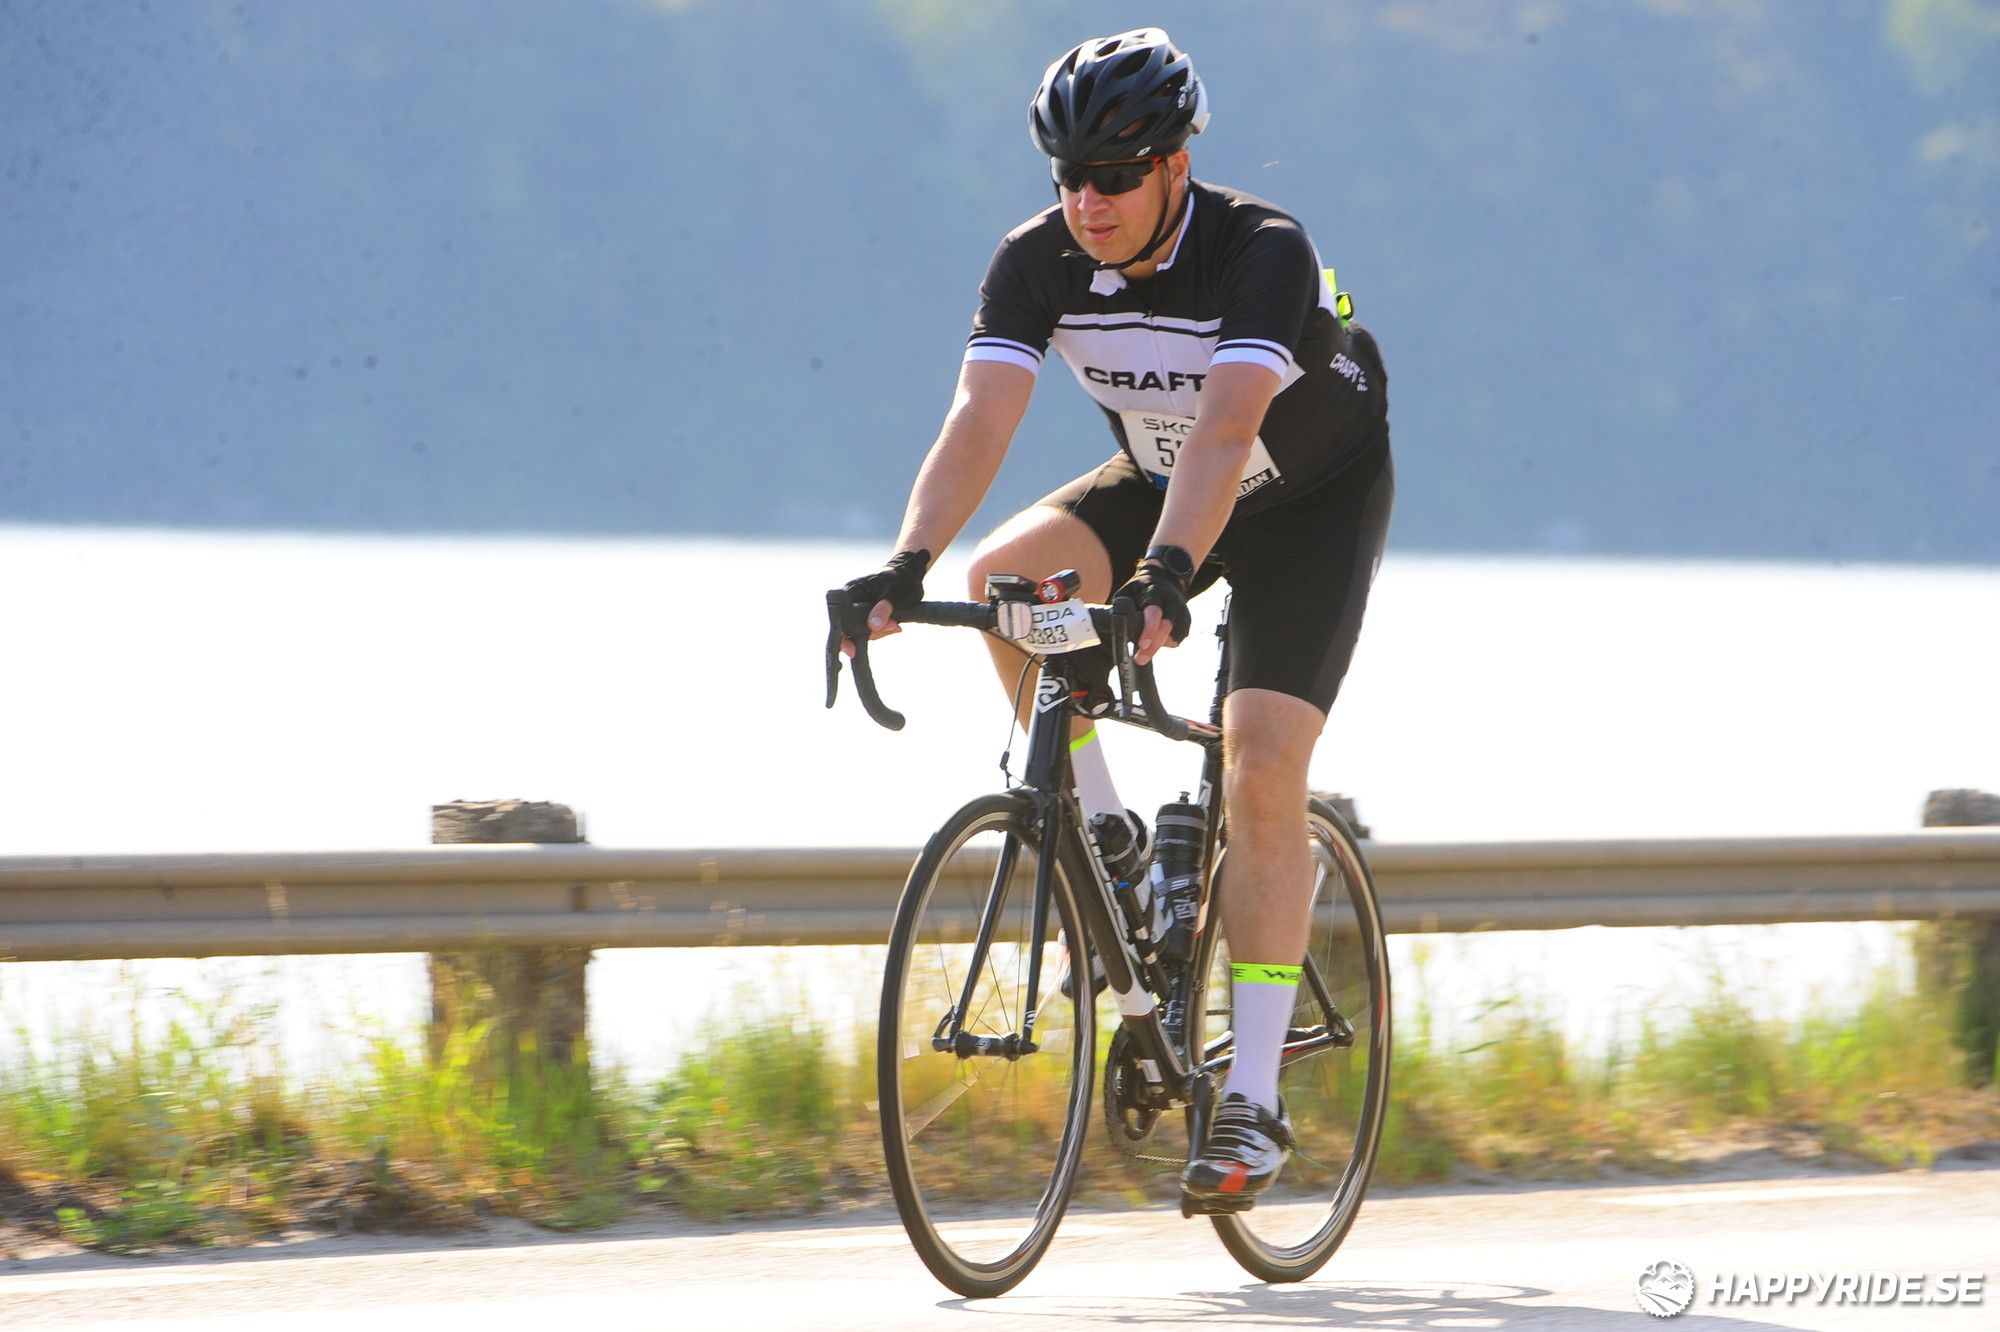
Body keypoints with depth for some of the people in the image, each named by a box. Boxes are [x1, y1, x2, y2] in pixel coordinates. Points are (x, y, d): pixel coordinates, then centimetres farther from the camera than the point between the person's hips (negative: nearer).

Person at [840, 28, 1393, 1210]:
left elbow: (1225, 429, -47)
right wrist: (908, 565, -46)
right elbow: (981, 420, -30)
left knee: (1262, 778, -19)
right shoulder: (1039, 262, -20)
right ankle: (1101, 839, -7)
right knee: (1004, 576, -25)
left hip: (1317, 500, -5)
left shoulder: (1264, 254, -33)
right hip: (1157, 482, 5)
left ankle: (1255, 1102, -15)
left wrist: (1167, 573, -62)